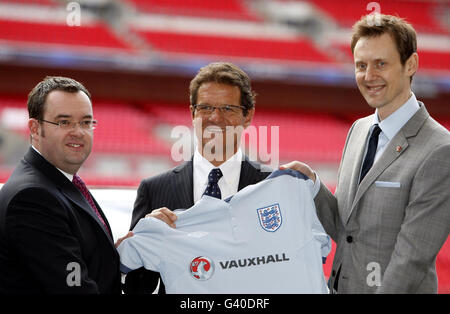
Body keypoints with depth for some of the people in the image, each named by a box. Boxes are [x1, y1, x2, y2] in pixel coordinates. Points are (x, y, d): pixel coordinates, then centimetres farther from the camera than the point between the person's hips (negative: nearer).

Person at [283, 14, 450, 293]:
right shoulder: (359, 129, 6)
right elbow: (342, 229, 8)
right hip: (339, 286, 7)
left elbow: (412, 259, -19)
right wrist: (313, 185, -7)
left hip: (394, 290, -7)